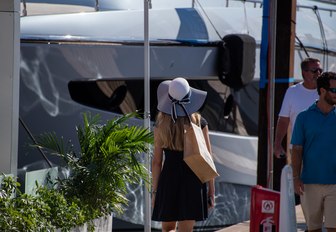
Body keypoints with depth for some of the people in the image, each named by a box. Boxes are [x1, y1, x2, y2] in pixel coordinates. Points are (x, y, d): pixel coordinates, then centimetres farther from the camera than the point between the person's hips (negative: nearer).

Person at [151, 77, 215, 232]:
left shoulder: (161, 126, -5)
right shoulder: (199, 123, -6)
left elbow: (157, 162, -2)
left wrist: (155, 191, 7)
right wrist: (211, 190, 5)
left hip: (168, 179, 1)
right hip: (193, 180, 0)